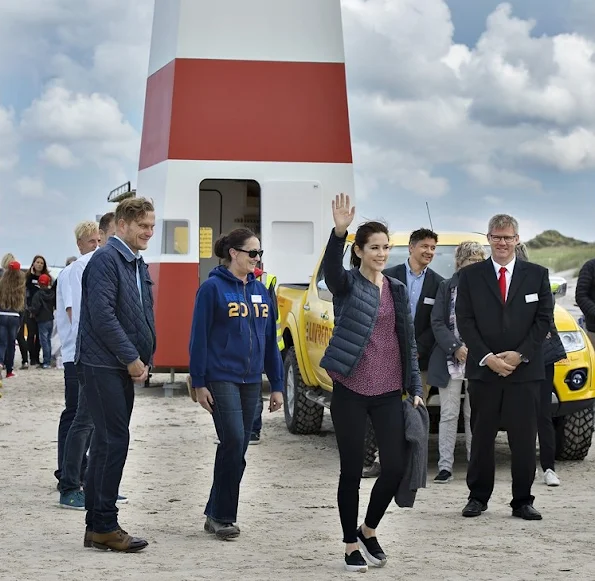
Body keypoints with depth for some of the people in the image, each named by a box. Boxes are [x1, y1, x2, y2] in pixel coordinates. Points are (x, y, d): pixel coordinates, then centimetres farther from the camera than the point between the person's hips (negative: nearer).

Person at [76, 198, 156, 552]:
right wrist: (132, 359, -16)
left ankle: (98, 525, 16)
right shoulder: (106, 260, -13)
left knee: (109, 442, 11)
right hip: (103, 366, -9)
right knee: (114, 441, -9)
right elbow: (102, 314, -20)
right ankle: (104, 526, -4)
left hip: (125, 367, 9)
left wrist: (145, 359, 7)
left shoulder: (139, 266, 16)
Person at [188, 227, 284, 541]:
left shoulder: (260, 290, 12)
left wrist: (276, 385, 12)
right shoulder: (213, 288, -6)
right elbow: (199, 337, -6)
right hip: (221, 379, -6)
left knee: (238, 448, 8)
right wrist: (198, 383, -10)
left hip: (251, 381, 6)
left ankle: (216, 514, 18)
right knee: (234, 441, -15)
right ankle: (222, 516, -4)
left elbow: (270, 340, 14)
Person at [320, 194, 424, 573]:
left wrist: (416, 388, 6)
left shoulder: (398, 289, 11)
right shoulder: (348, 284, -2)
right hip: (351, 390, -4)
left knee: (397, 466, -3)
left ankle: (369, 530, 20)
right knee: (352, 470, 2)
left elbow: (409, 342, 13)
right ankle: (352, 545, 16)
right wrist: (339, 231, -44)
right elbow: (331, 268, -27)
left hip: (389, 392, 4)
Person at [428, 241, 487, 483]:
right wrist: (456, 348, -12)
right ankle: (445, 466, 2)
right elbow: (437, 323, 0)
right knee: (449, 415, -1)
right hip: (451, 362, 0)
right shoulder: (446, 287, 4)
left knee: (474, 415, 5)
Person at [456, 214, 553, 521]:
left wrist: (519, 355, -9)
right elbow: (464, 321, 0)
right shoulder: (470, 276, 6)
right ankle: (478, 497, 16)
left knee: (524, 440, 1)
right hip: (483, 370, 0)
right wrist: (487, 358, -10)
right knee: (481, 438, 6)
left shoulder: (537, 275, 7)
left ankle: (522, 501, 9)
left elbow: (543, 319, 3)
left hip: (525, 370, 0)